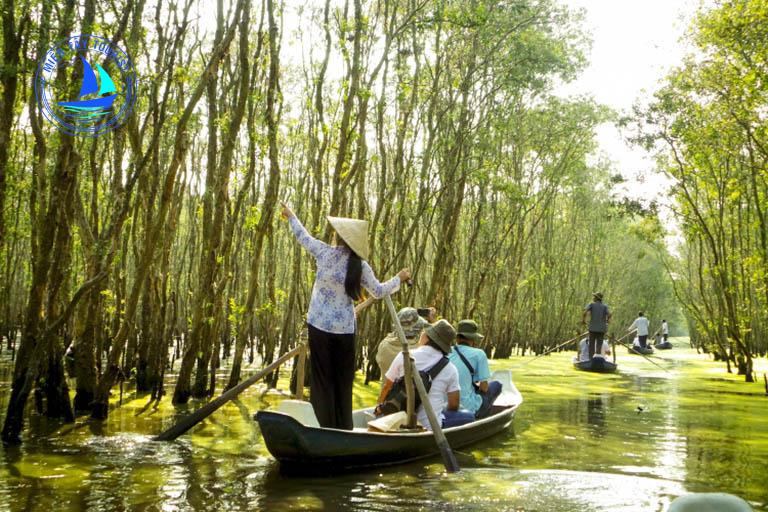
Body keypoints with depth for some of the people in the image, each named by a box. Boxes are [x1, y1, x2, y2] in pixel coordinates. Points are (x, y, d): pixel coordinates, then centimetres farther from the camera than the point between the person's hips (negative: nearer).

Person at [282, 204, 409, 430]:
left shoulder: (324, 252, -7)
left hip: (319, 325, -1)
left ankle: (324, 427, 5)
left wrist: (290, 216, 28)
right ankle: (343, 428, 18)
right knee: (343, 381, 12)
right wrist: (399, 278, 24)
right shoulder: (360, 266, -4)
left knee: (322, 379, 5)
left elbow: (303, 236, 10)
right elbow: (379, 291, 7)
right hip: (345, 329, 1)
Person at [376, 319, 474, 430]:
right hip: (430, 426, -2)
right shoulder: (450, 369, -3)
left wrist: (379, 405, 26)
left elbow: (387, 387, 7)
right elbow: (454, 405, 0)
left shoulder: (404, 356, -2)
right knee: (469, 416, 14)